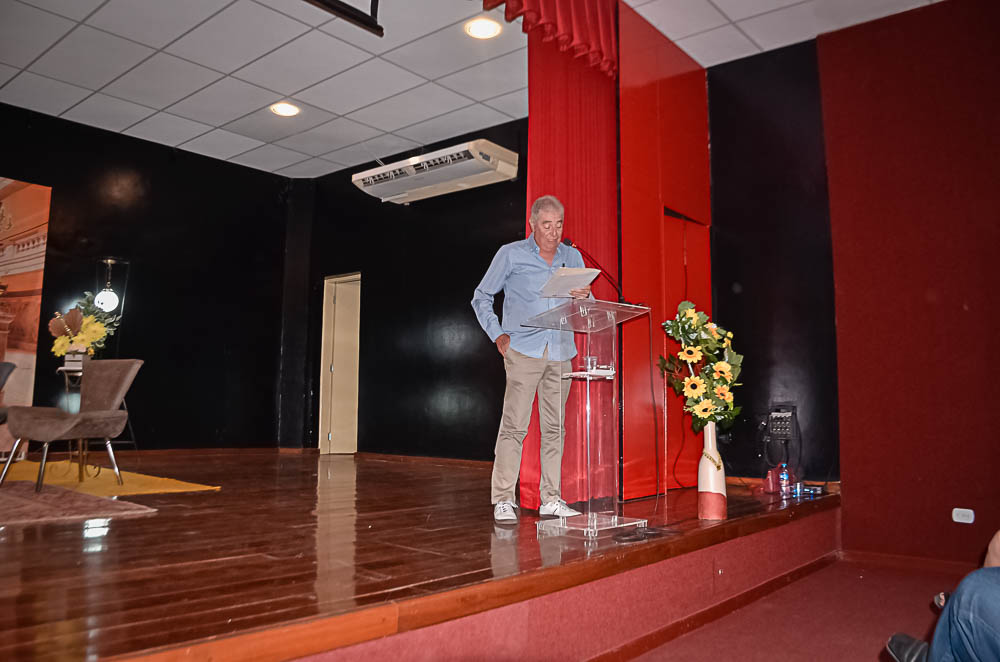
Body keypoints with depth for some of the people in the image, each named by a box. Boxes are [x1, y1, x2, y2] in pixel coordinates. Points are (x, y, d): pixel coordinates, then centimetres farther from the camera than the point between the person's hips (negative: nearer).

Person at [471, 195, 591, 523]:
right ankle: (503, 501, -2)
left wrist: (584, 297, -7)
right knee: (514, 426, -8)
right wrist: (498, 335, -3)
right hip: (523, 350, -4)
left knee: (554, 427, 5)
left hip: (560, 352, 4)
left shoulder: (573, 257, 15)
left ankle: (551, 499, 13)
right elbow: (482, 297, 8)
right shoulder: (511, 254, 4)